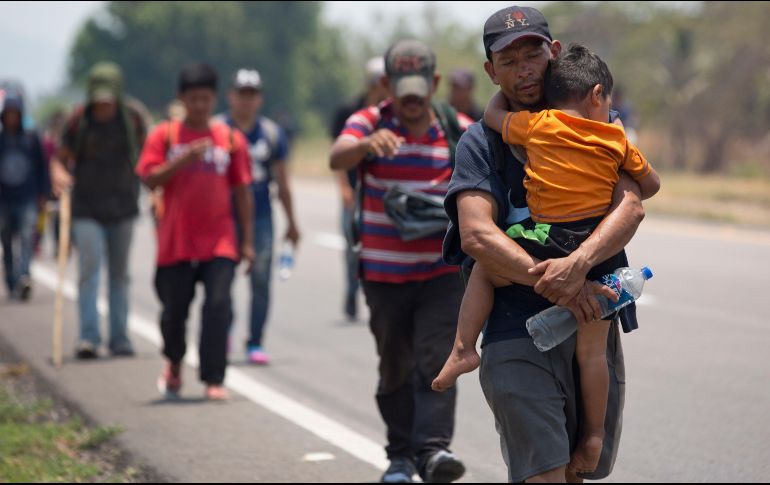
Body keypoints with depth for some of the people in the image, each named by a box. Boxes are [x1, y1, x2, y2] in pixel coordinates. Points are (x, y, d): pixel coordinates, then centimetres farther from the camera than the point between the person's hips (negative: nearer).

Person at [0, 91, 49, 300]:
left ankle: (24, 276, -33)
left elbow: (42, 167, 9)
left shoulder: (31, 138, 4)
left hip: (28, 199, -1)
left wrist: (43, 195, 6)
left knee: (27, 238, -19)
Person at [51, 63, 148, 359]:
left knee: (119, 275, 8)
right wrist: (58, 173, -22)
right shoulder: (78, 120, -8)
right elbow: (61, 157, 0)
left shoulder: (133, 117, -2)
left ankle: (120, 340, 14)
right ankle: (88, 338, -16)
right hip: (87, 210, -2)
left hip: (123, 208, 2)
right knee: (89, 271, -14)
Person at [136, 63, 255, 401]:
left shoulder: (231, 139, 6)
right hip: (176, 242, 0)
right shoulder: (165, 136, 3)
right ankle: (174, 363, 35)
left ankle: (214, 380, -8)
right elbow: (150, 179, -7)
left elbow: (241, 192, 8)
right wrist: (184, 159, -20)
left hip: (219, 242, 0)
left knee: (218, 306, -12)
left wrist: (247, 240, 5)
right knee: (174, 308, 6)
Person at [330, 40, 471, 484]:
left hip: (443, 271, 0)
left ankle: (434, 446, -20)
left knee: (436, 360, -13)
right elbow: (337, 157, -23)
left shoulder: (460, 130, 2)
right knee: (395, 367, 10)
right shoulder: (370, 123, -3)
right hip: (385, 273, 0)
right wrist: (367, 143, -46)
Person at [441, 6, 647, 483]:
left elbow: (630, 206, -7)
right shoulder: (481, 143, 4)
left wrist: (577, 264, -26)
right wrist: (550, 282, -23)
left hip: (595, 323, 3)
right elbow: (477, 235, -10)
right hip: (518, 331, -3)